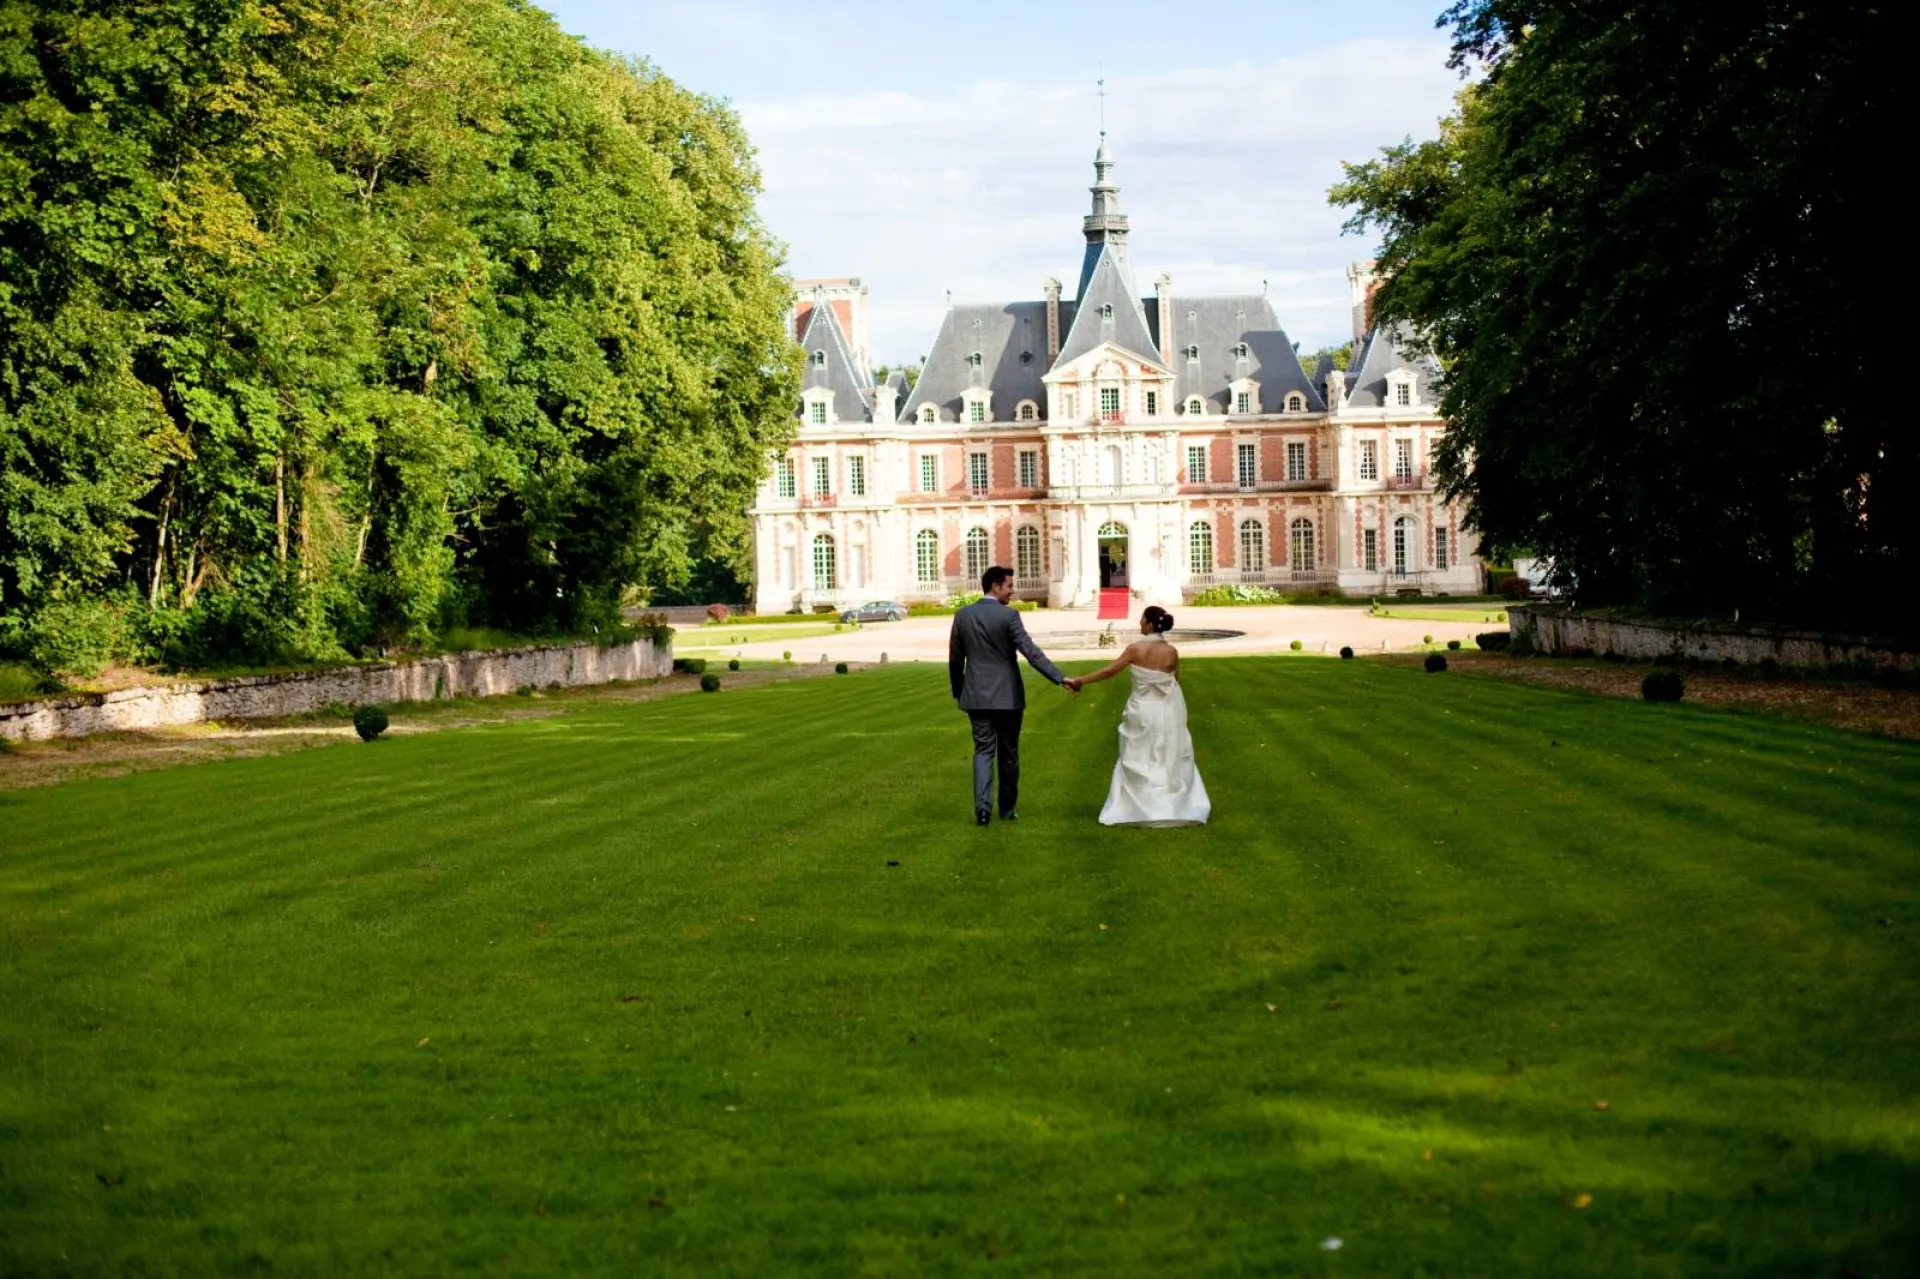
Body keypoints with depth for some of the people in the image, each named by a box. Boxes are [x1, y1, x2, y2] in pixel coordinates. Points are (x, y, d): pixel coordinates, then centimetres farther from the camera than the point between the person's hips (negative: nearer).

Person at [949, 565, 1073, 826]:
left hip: (976, 696, 3)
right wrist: (1061, 679, -17)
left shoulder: (962, 616, 2)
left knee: (983, 750, 4)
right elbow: (1031, 652, -17)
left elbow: (954, 659, 8)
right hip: (1007, 696, -3)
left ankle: (982, 807, -13)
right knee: (1008, 753, 10)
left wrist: (958, 692, 20)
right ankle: (1007, 809, 19)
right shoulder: (1008, 616, -12)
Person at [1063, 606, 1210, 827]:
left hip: (1142, 713, -2)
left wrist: (1080, 681, -2)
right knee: (1171, 761, 13)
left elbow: (1109, 672, -11)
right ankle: (1177, 808, 15)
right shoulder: (1172, 652, -6)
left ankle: (1139, 809, 12)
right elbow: (1176, 682, 4)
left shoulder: (1136, 649, -15)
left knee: (1138, 762, 11)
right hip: (1167, 713, 2)